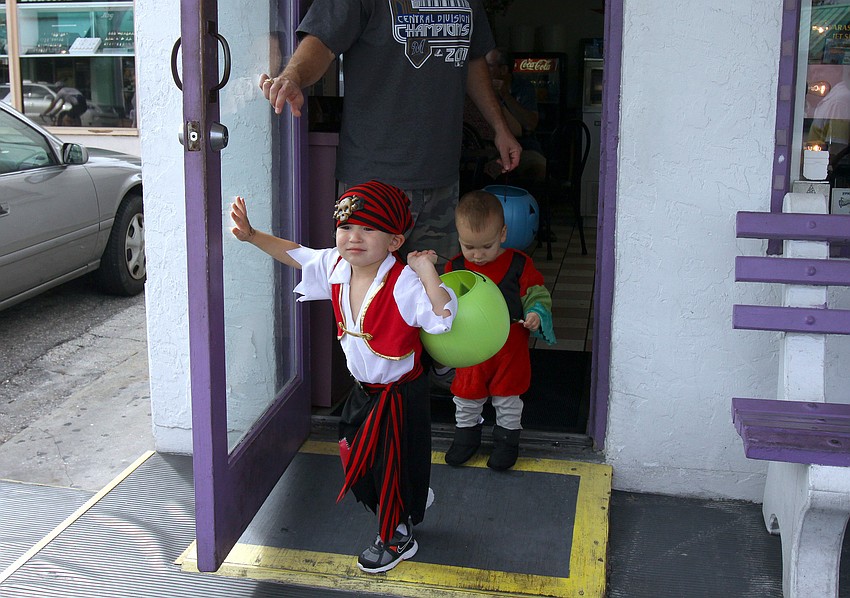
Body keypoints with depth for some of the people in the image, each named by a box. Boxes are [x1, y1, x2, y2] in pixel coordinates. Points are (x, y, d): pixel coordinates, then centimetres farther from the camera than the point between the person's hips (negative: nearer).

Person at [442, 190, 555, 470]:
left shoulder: (519, 264, -12)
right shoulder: (455, 267, -6)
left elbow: (537, 294, -3)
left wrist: (536, 314, -21)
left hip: (510, 345, -2)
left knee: (507, 397, 13)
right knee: (467, 395, 16)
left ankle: (507, 439, 31)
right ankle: (466, 434, 38)